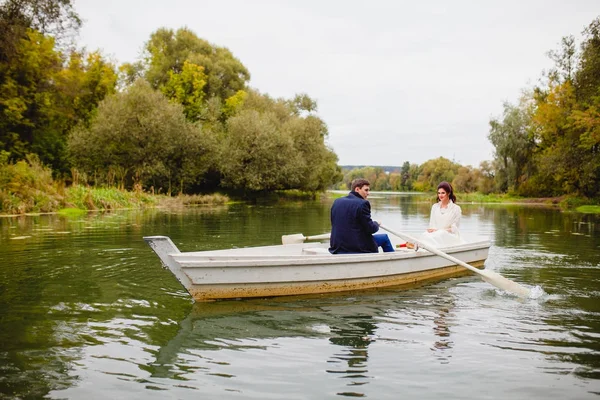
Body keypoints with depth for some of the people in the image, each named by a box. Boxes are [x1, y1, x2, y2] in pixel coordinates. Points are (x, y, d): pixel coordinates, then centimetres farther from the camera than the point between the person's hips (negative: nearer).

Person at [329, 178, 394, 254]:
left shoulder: (337, 202, 6)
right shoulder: (362, 203, -14)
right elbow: (370, 229, -14)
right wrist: (376, 224, 9)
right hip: (357, 249, -8)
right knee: (384, 238, 12)